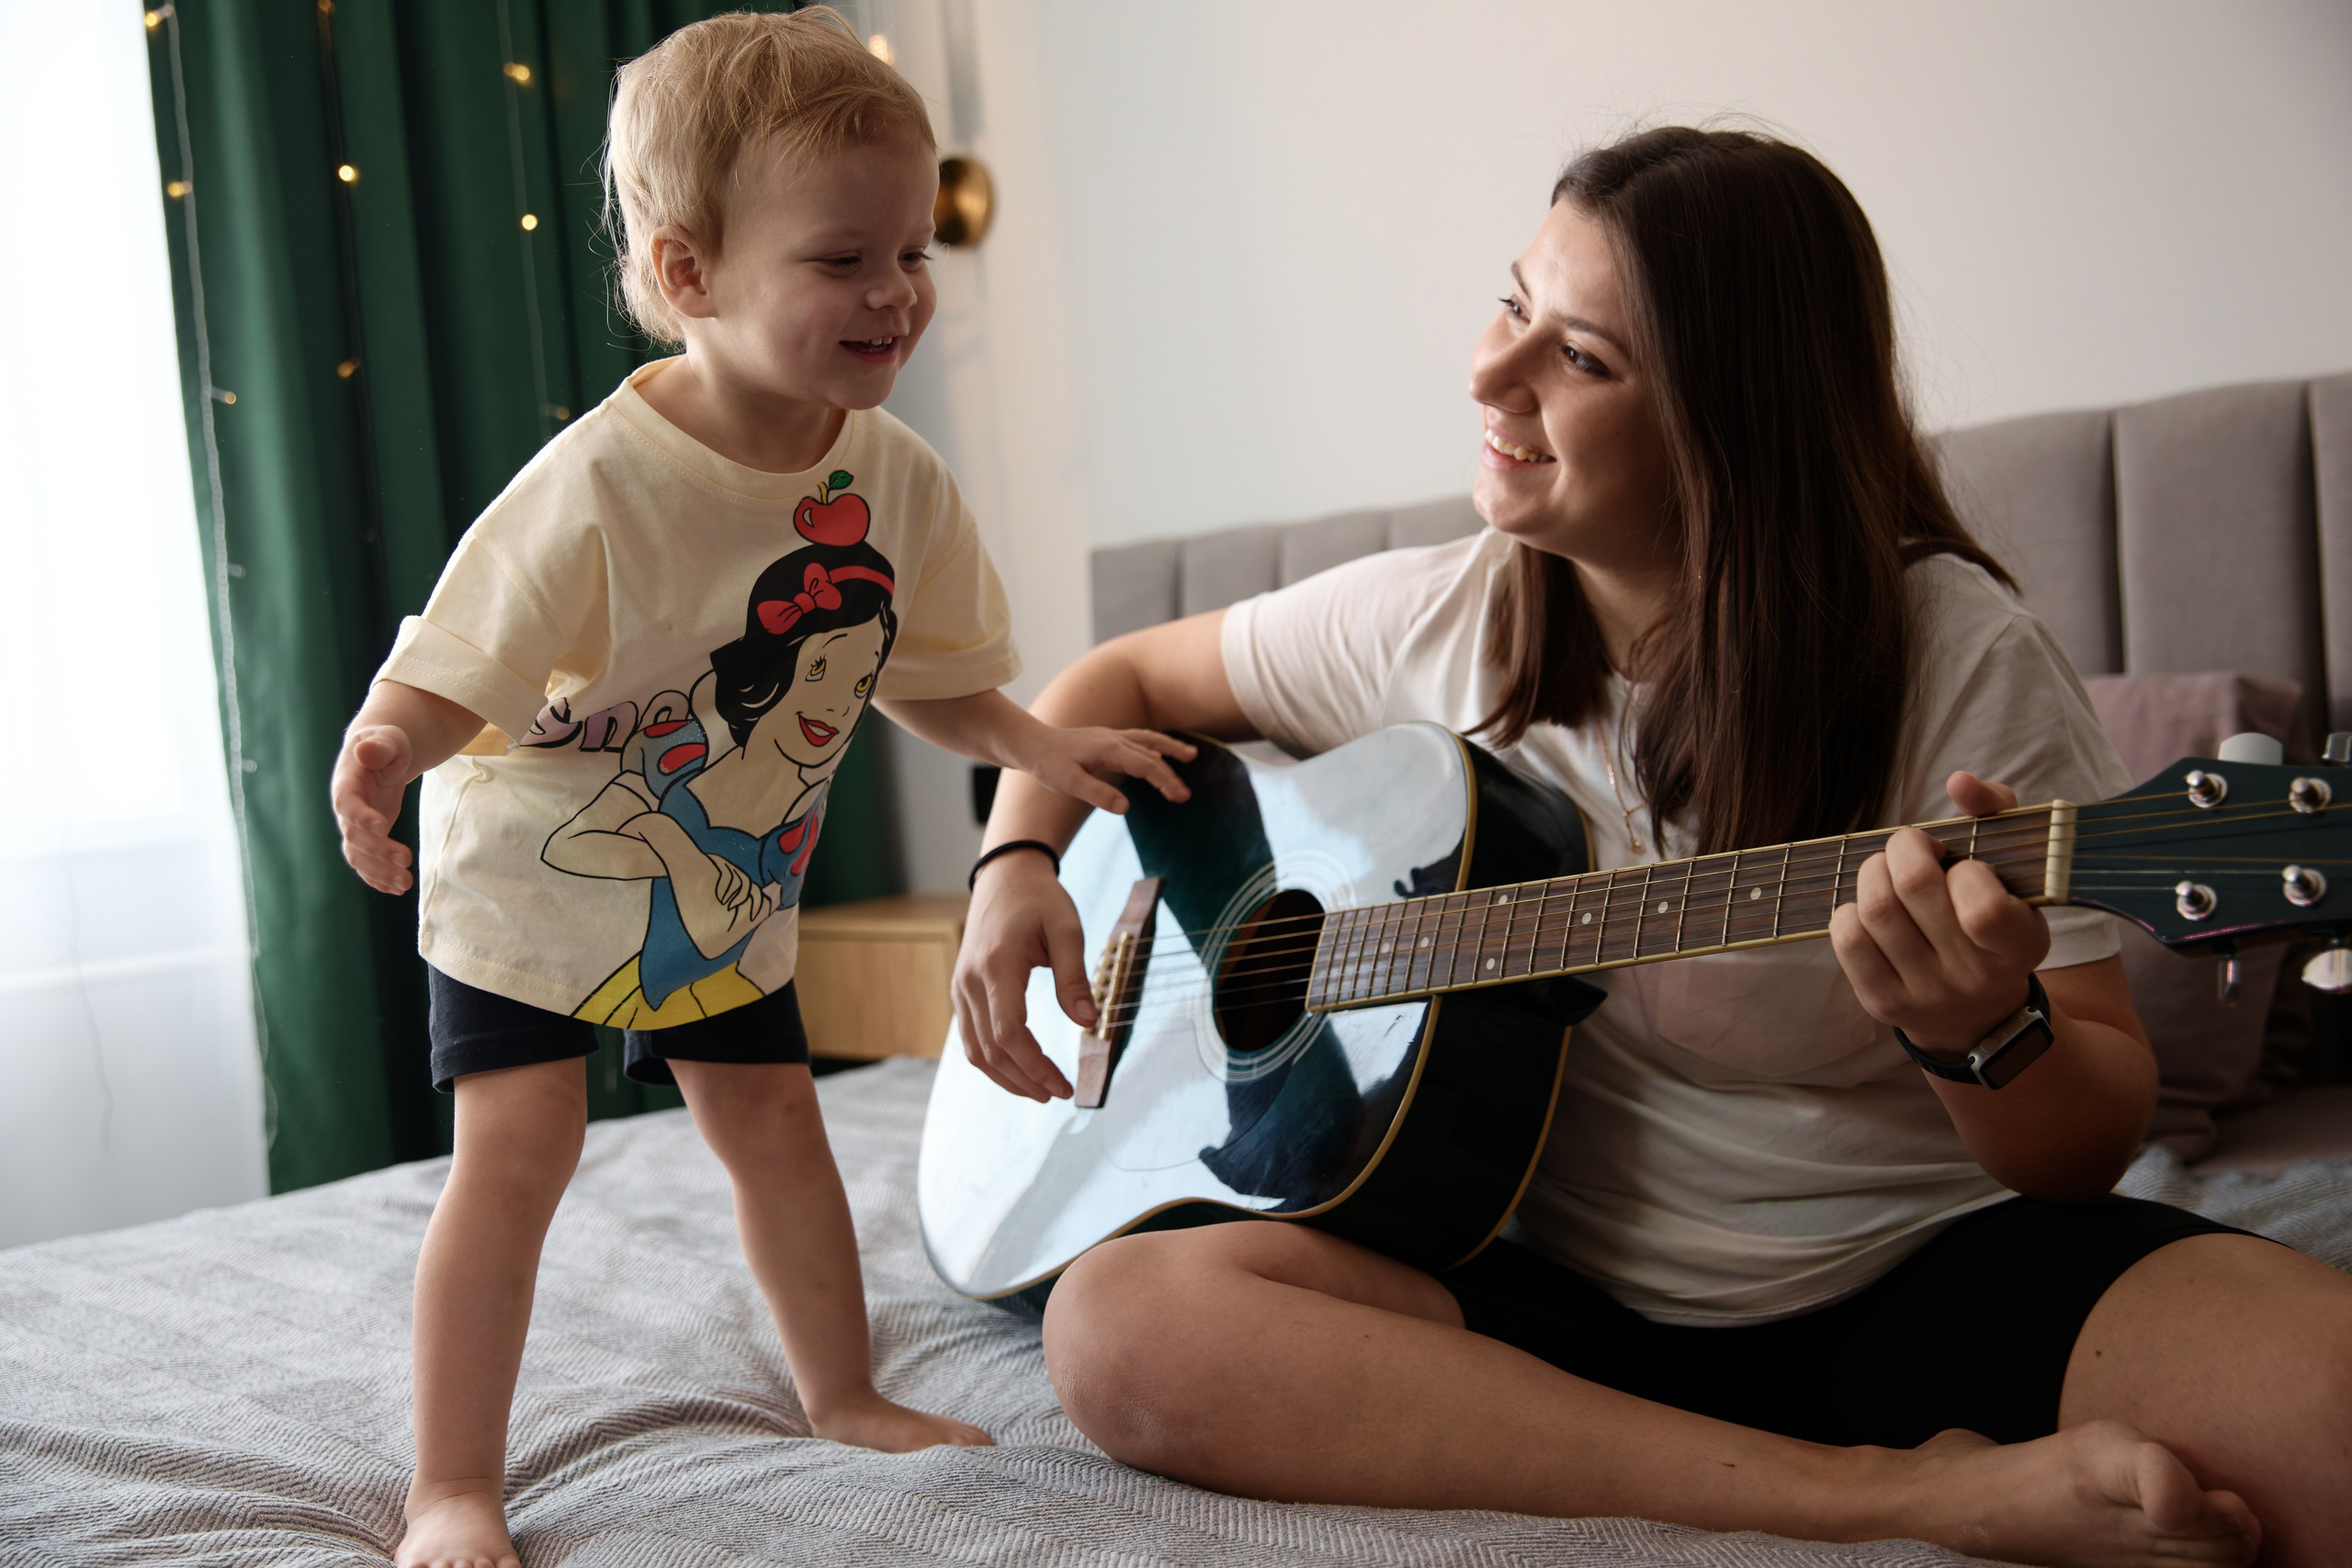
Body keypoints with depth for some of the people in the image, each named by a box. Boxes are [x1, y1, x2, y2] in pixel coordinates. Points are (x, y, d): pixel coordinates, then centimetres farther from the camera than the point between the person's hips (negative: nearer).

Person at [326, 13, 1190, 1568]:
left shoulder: (895, 476, -12)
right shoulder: (602, 483, -31)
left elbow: (926, 673, 0)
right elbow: (454, 670, -25)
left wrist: (1047, 747, -13)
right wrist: (384, 751, -41)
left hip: (731, 895, 5)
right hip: (537, 872, -5)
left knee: (774, 1120, 14)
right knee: (518, 1145, -10)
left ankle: (844, 1395, 33)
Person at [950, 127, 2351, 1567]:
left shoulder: (1956, 662, -10)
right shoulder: (1428, 623, 1)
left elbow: (2096, 1147, -7)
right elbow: (1127, 680, 17)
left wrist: (1980, 1034, -30)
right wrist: (1017, 864, -1)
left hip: (1920, 1278, -5)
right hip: (1552, 1296, 6)